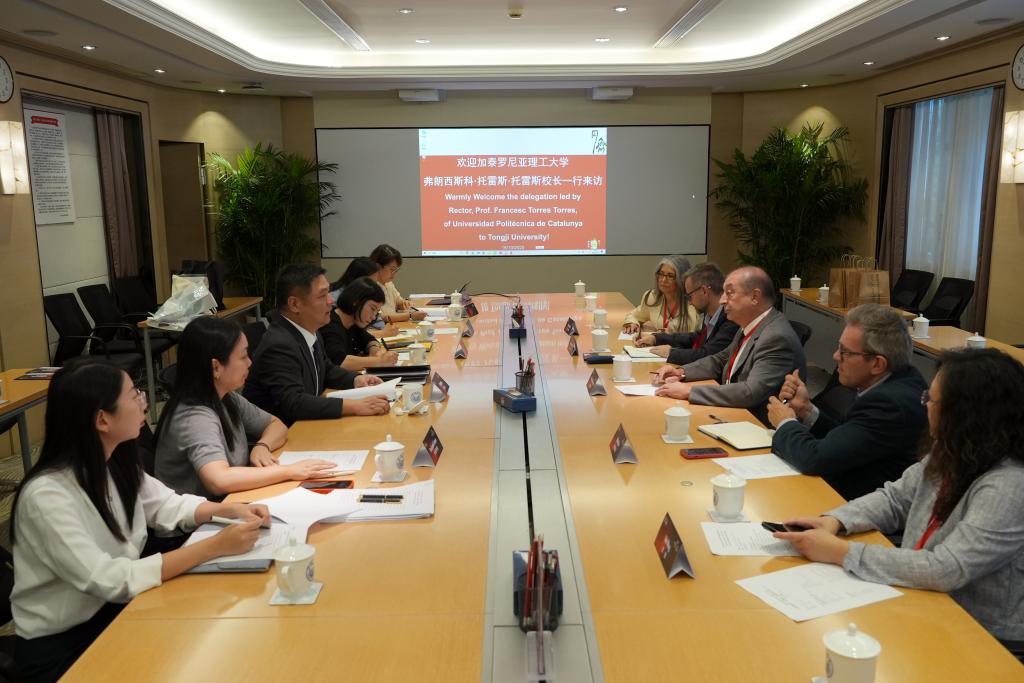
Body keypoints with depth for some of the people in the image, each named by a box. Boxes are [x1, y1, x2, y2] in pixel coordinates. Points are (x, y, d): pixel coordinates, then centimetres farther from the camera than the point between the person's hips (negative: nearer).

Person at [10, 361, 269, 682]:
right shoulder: (47, 495, -26)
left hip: (114, 610, 6)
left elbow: (166, 505, 9)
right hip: (59, 644, -6)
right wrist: (215, 546, -33)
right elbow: (109, 580, -31)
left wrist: (230, 509, -10)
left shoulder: (115, 463, -4)